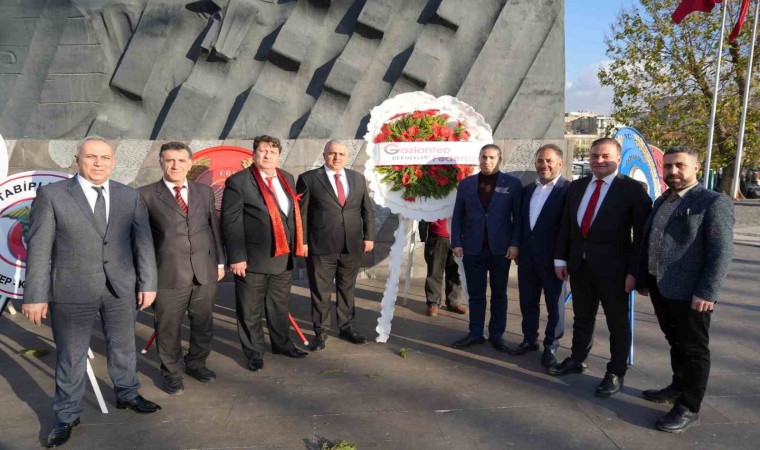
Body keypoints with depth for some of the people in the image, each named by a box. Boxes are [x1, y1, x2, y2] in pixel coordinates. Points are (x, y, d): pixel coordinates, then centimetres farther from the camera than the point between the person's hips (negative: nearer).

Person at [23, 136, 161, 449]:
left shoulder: (130, 196, 2)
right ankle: (67, 416, 28)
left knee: (123, 346, 17)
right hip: (71, 291, -2)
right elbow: (39, 248, -6)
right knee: (71, 356, 10)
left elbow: (143, 242, 3)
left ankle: (127, 395, 39)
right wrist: (36, 295, -8)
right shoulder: (51, 194, -5)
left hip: (121, 288, 3)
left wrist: (147, 283, 0)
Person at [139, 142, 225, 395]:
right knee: (168, 328, 9)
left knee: (204, 324, 16)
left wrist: (220, 261, 12)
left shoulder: (204, 191, 9)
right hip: (169, 275, -4)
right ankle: (171, 372, 30)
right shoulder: (146, 195, -3)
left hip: (205, 272, 4)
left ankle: (196, 363, 37)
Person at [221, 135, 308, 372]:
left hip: (283, 257, 5)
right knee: (251, 311, 9)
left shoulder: (287, 178, 10)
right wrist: (237, 257, -16)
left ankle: (282, 344, 37)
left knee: (280, 307, 20)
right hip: (253, 259, -5)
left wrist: (295, 245, 8)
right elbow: (230, 222, -12)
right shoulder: (238, 181, -9)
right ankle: (254, 352, 26)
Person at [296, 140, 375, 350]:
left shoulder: (358, 178, 10)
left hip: (352, 246, 4)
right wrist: (302, 242, -8)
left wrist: (369, 236, 5)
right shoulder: (308, 179, -2)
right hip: (321, 247, -3)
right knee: (320, 292, 5)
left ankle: (347, 327, 29)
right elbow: (301, 213, -3)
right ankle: (320, 331, 19)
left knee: (347, 289, 14)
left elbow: (368, 210, 13)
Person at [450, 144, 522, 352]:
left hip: (500, 248, -1)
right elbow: (458, 216, 6)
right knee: (475, 294, 9)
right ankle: (475, 333, 19)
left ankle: (497, 334, 21)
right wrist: (456, 243, -2)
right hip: (473, 248, 2)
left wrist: (514, 244, -10)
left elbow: (518, 217, -1)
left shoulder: (512, 184, 0)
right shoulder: (466, 184, 6)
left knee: (499, 294, 10)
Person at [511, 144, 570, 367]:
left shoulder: (569, 190, -10)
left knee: (554, 304, 8)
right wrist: (518, 249, 9)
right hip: (527, 256, 6)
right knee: (527, 301, 15)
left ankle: (551, 346, 21)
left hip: (552, 258, -6)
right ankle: (529, 339, 30)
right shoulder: (527, 189, 11)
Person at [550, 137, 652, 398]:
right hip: (579, 265, 5)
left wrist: (634, 271, -14)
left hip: (612, 268, -5)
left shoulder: (633, 189, -8)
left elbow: (642, 235, -10)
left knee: (618, 322, 9)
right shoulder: (577, 186, 8)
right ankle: (577, 360, 35)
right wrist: (561, 258, 7)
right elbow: (566, 225, 11)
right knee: (582, 317, 18)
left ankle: (616, 373, 23)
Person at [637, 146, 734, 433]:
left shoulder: (714, 202, -9)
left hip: (690, 291, -7)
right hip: (660, 288, 7)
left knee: (694, 349, 4)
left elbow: (722, 252, -15)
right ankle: (679, 387, 35)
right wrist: (642, 279, 15)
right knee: (675, 342, 19)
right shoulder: (661, 202, 14)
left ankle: (689, 408, 14)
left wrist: (707, 292, -20)